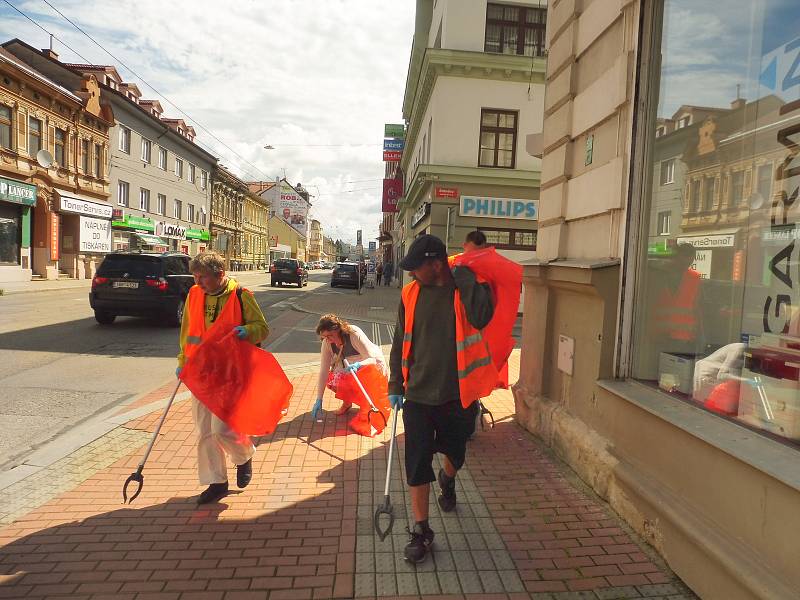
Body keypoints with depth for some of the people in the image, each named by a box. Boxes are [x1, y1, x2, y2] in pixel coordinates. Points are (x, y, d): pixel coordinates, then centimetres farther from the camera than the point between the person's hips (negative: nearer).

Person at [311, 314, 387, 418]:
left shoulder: (355, 334, -32)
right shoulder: (327, 343, -20)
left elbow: (372, 360, -32)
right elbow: (323, 370, -20)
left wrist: (357, 365, -54)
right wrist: (319, 400, -23)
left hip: (373, 363, -4)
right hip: (346, 365, 4)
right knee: (330, 379, -21)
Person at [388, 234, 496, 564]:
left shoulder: (469, 289, -9)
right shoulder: (411, 294, -1)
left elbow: (481, 317, -30)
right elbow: (400, 342, 5)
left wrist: (464, 279, -22)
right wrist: (395, 385, 6)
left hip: (457, 394, -1)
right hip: (418, 395, 1)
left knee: (454, 452, 20)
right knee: (417, 463, 3)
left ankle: (447, 479, 56)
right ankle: (421, 530, 21)